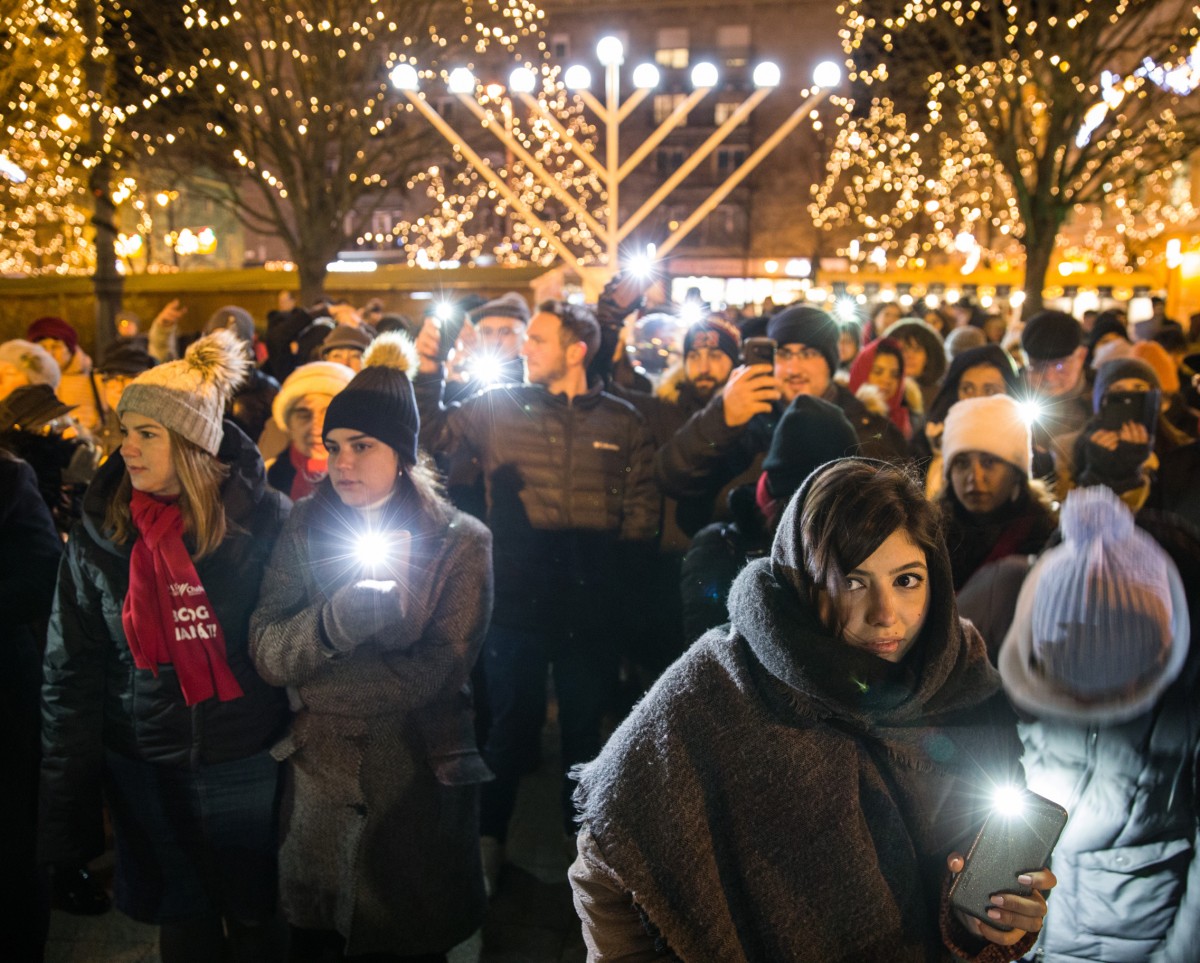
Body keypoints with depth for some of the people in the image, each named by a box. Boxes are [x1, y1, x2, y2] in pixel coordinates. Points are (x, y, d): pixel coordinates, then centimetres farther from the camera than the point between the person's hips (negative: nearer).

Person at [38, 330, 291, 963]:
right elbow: (70, 672, 1)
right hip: (148, 768, 2)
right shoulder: (99, 533, -3)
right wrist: (66, 806, 1)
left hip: (248, 761, -2)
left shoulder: (263, 519, -10)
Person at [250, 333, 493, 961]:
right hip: (318, 775, 2)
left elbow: (439, 672, -16)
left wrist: (310, 682, -13)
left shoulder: (460, 542, -7)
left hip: (417, 782, -2)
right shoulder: (305, 529, 1)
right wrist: (335, 623, -28)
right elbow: (264, 650, -8)